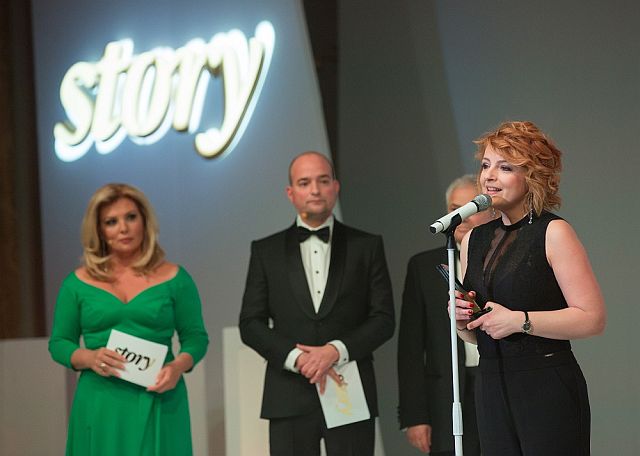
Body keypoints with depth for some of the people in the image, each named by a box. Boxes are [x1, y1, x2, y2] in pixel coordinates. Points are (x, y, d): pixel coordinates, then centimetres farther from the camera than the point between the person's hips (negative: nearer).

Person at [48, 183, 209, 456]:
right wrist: (89, 358, -11)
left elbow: (196, 337, 7)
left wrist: (178, 366, -13)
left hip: (158, 406, 0)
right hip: (100, 407, 1)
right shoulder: (78, 282, 6)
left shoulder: (174, 279, 4)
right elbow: (59, 342, 9)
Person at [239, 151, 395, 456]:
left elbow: (384, 319, 4)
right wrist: (297, 358, -10)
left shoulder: (366, 247, 9)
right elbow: (250, 324, 5)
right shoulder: (266, 251, 10)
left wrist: (336, 350, -12)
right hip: (289, 400, 0)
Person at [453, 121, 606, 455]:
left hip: (549, 392, -6)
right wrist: (462, 319, 0)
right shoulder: (473, 240, 13)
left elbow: (593, 318, -14)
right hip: (491, 388, 6)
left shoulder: (553, 233, -6)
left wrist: (519, 320, -17)